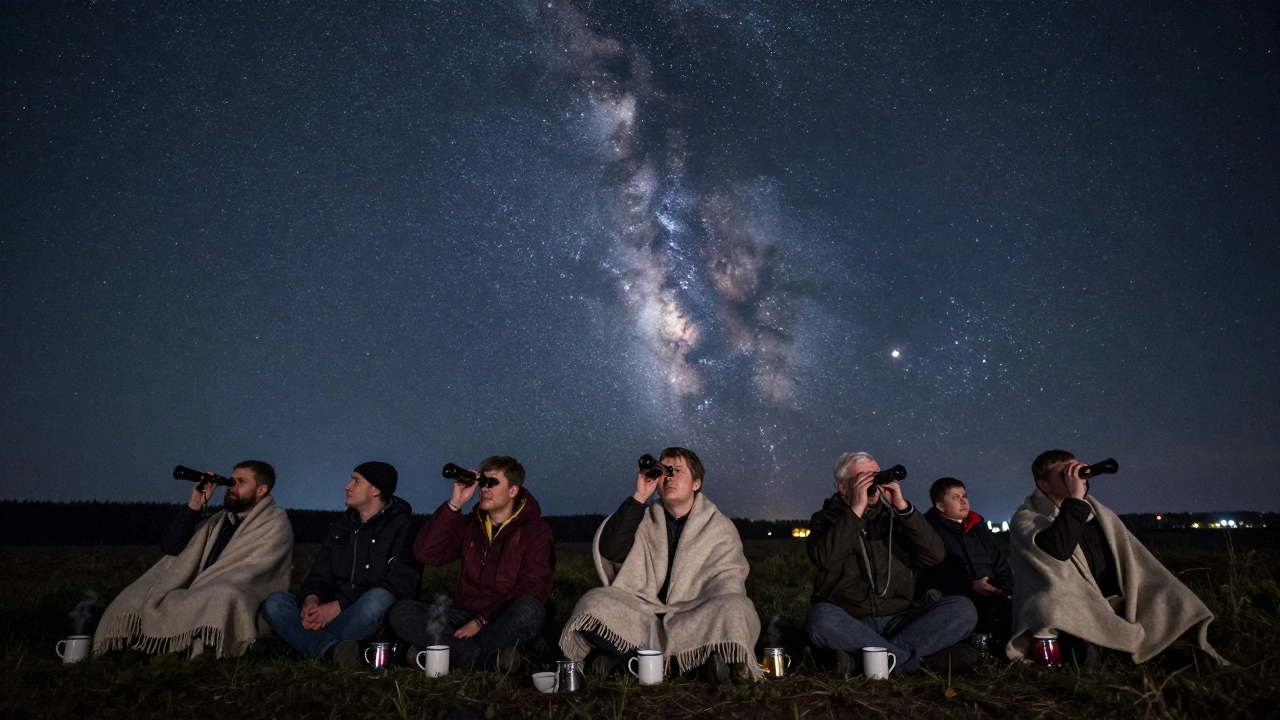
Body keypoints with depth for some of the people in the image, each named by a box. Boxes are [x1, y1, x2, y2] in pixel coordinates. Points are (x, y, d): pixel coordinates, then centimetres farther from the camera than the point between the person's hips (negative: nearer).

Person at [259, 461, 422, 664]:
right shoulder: (341, 527, 17)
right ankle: (333, 649, -35)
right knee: (275, 603, -13)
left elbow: (402, 583, -16)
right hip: (333, 612, 7)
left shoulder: (401, 526, -5)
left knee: (378, 598, -39)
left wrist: (339, 606, -21)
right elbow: (320, 576, 13)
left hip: (376, 618, -6)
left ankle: (304, 641, -21)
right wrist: (311, 599, -12)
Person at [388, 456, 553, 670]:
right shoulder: (469, 524, 12)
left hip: (509, 624, -4)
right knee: (401, 611, -18)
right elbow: (425, 553, -3)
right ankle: (489, 656, -26)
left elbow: (533, 590, -10)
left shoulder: (536, 530, -1)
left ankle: (454, 652, -23)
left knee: (528, 609, -38)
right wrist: (454, 505, -9)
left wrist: (483, 621, -17)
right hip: (466, 616, 4)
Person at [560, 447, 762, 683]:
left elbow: (728, 582, 0)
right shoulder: (644, 521, 13)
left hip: (695, 621, -1)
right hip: (645, 616, 2)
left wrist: (715, 616, -21)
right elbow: (608, 551, -4)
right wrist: (639, 498, -8)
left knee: (736, 609, -31)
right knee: (594, 602, -23)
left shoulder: (720, 527, 10)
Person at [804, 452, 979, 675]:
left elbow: (935, 555, 0)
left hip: (898, 621, 3)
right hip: (849, 625, -3)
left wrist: (903, 507, -8)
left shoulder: (893, 517, 16)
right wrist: (856, 509, -15)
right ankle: (926, 660, -25)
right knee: (821, 618, -36)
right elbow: (825, 558, -15)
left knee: (962, 608, -18)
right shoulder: (826, 519, 8)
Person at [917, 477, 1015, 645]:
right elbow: (927, 578, -8)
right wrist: (971, 586, -15)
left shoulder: (979, 529, 28)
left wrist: (1005, 590, 7)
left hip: (992, 599, 6)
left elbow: (1002, 567, 30)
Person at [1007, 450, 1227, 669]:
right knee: (1084, 655, -37)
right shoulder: (1027, 519, -7)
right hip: (1069, 615, -6)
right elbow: (1056, 551, -27)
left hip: (1111, 607, 7)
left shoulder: (1096, 512, 14)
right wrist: (1075, 500, -22)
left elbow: (1132, 560, 13)